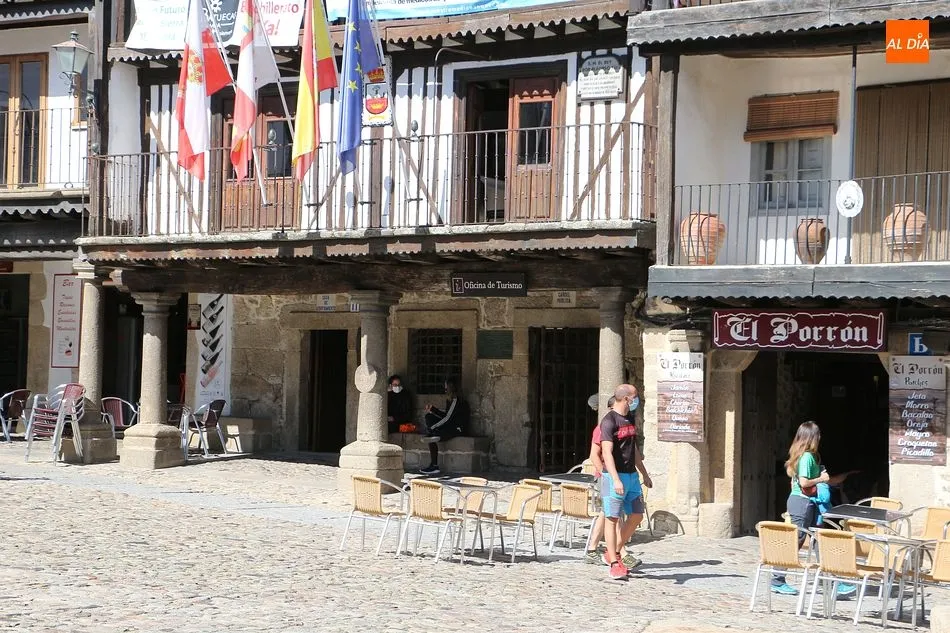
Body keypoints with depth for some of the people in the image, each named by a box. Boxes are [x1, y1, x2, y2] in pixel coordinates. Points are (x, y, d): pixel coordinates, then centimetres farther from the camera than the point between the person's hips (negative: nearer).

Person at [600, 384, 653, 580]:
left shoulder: (629, 420, 14)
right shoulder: (609, 421, -13)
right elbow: (607, 453, -21)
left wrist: (645, 474, 24)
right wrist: (616, 480, -29)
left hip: (632, 475, 9)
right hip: (615, 477, -9)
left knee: (636, 516, 9)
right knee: (612, 519, -4)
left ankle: (614, 552, 22)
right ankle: (614, 564, -1)